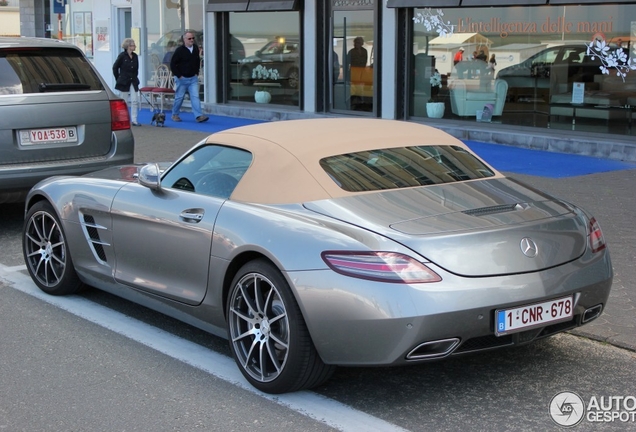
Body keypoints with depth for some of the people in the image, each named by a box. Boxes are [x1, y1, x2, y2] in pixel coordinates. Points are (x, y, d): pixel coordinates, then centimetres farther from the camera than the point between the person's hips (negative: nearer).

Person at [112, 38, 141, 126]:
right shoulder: (122, 55, -9)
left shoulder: (135, 56, 4)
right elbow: (115, 67, -3)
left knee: (135, 101, -4)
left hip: (133, 81, 4)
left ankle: (134, 120, -1)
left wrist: (135, 77, 11)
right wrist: (118, 78, 0)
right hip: (124, 81, -4)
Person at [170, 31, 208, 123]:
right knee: (179, 97, 6)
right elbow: (172, 64, -10)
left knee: (195, 96, -6)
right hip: (182, 78, -4)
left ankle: (199, 116, -13)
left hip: (193, 78, 4)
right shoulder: (179, 50, -12)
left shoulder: (196, 49, 4)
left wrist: (196, 73, 10)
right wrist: (179, 75, -12)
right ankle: (175, 115, 22)